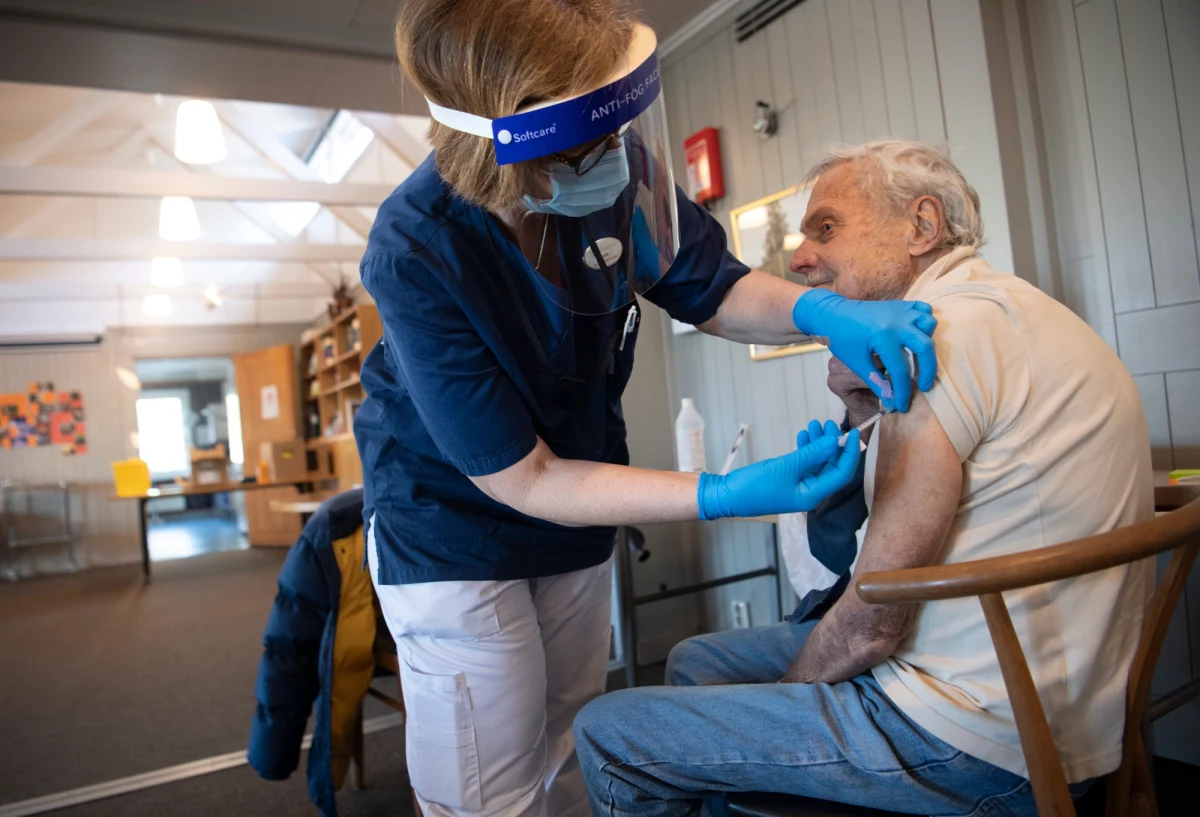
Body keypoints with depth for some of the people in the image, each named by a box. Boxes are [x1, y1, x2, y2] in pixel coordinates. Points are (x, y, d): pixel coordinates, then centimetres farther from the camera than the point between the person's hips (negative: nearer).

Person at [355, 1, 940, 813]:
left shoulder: (617, 169, -19)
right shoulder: (416, 253, -32)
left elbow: (712, 290, -2)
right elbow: (522, 482, -27)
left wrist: (817, 309, -24)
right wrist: (725, 494, -34)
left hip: (578, 517, 5)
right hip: (455, 525, -4)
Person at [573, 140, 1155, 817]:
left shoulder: (949, 326, -20)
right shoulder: (992, 308, 12)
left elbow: (872, 624, -19)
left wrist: (781, 700, -1)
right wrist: (868, 411, -1)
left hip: (975, 742, -10)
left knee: (608, 734, -6)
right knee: (696, 661, 19)